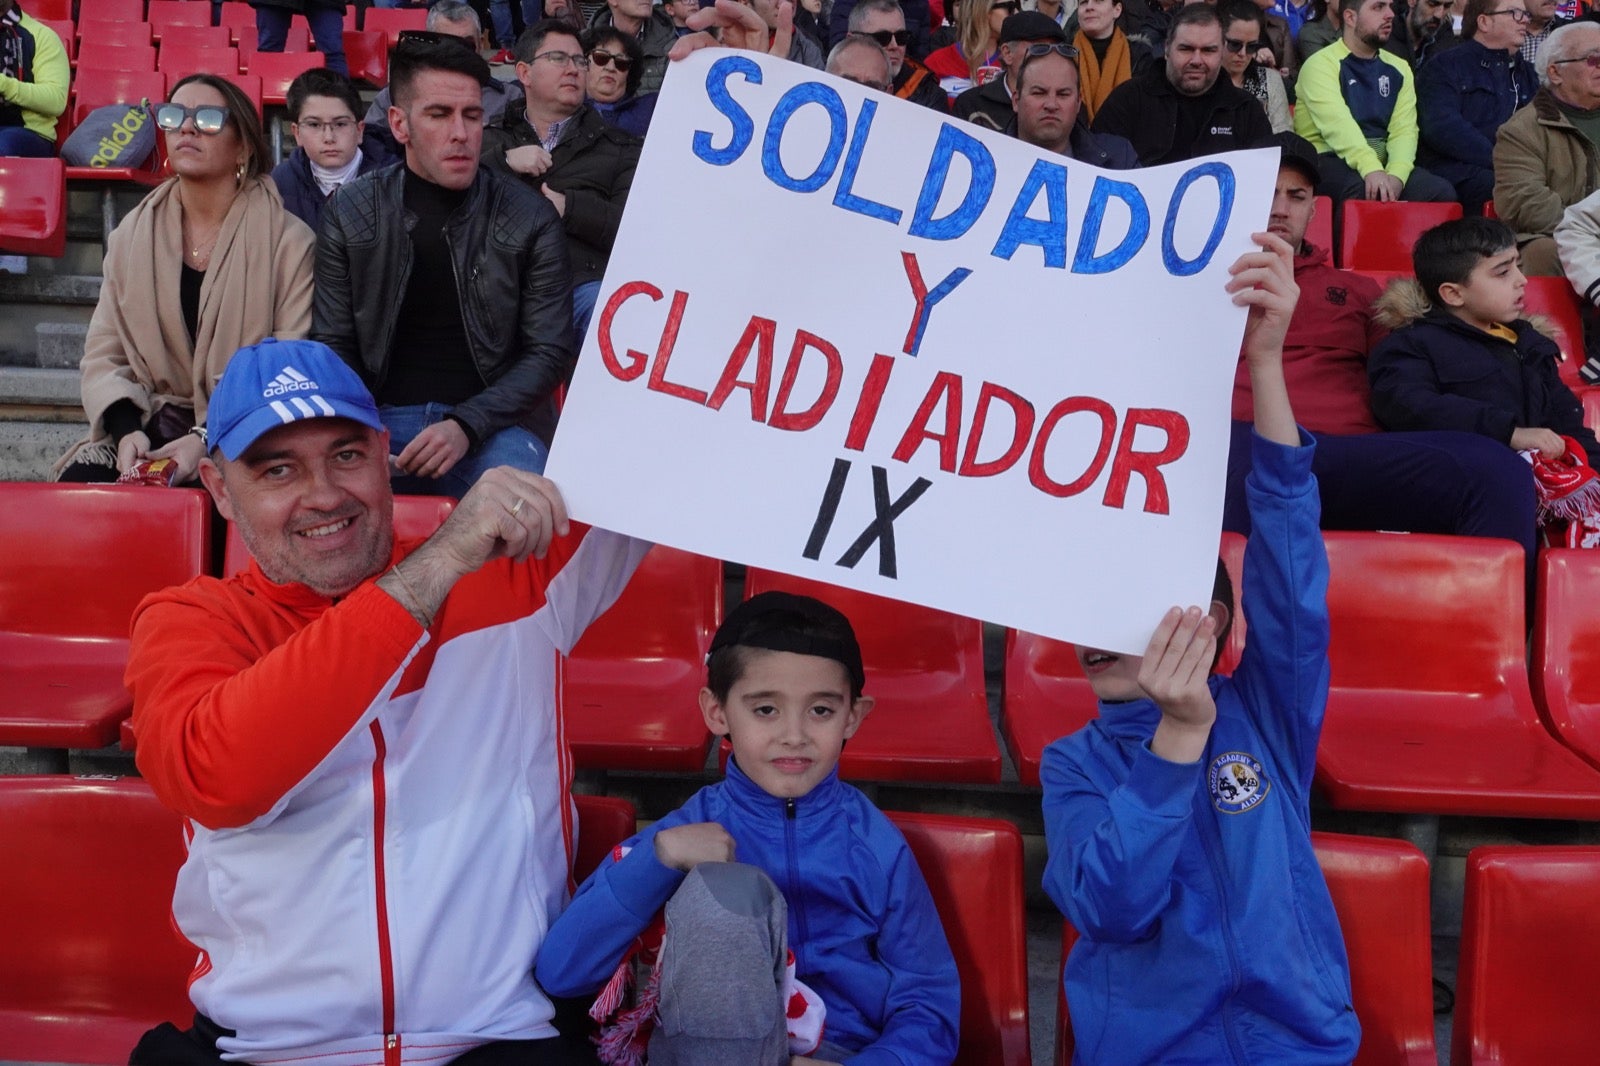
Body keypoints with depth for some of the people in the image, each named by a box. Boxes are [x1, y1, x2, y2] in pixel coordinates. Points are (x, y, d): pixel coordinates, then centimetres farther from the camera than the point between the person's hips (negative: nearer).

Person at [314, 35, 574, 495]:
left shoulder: (531, 218, -1)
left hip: (492, 421, -1)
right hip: (384, 418, 1)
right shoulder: (351, 212, 4)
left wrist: (466, 424, -17)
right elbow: (333, 346, 7)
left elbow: (549, 351, -2)